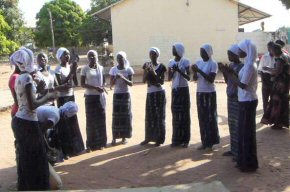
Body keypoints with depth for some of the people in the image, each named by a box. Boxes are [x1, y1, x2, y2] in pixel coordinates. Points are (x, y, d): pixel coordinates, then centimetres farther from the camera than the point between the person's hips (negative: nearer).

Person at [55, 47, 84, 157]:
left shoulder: (71, 67, 6)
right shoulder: (58, 69, -12)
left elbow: (76, 82, 6)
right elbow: (60, 85, -20)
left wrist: (75, 71, -8)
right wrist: (70, 73, -22)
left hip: (71, 96, 7)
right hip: (63, 98, -7)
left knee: (73, 122, 13)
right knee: (64, 124, -3)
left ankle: (73, 147, 24)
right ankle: (65, 150, 3)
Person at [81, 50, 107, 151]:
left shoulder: (101, 68, 6)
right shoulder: (85, 69, -4)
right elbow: (82, 84, -7)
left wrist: (103, 87, -7)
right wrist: (95, 87, -19)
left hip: (100, 96, 3)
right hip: (90, 97, -3)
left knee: (101, 120, 6)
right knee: (90, 120, -1)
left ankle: (100, 142, 17)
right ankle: (90, 144, 6)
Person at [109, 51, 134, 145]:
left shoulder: (129, 69, -2)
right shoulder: (113, 69, 1)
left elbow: (131, 83, -8)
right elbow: (111, 84, -1)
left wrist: (123, 78, -22)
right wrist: (115, 78, -20)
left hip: (126, 94, 0)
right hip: (116, 94, 1)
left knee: (125, 116, 1)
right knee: (116, 116, 0)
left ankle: (124, 137, 10)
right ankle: (114, 137, 4)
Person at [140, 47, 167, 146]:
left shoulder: (161, 66, -4)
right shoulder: (146, 65, 6)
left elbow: (162, 82, -9)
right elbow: (144, 80, 1)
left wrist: (154, 72, -19)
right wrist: (147, 71, -14)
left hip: (159, 93, -3)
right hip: (150, 93, 3)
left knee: (159, 116, 0)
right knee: (149, 116, 8)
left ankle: (159, 139, 7)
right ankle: (148, 137, 18)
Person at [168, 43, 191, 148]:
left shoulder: (185, 61, -5)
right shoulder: (171, 62, 6)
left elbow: (188, 78, -9)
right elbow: (169, 78, 4)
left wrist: (179, 71, -21)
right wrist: (173, 71, -14)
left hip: (184, 90, -4)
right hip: (175, 90, 4)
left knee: (184, 114, 0)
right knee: (175, 115, 4)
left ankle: (185, 140, 5)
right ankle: (176, 139, 11)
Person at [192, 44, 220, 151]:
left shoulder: (213, 64, -9)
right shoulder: (198, 62, 7)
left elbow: (211, 79, -18)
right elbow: (195, 79, 5)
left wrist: (199, 71, -24)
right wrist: (194, 72, -15)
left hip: (209, 93, -5)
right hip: (200, 92, 6)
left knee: (210, 117, 0)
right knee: (202, 118, 6)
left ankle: (210, 142, 6)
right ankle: (204, 142, 13)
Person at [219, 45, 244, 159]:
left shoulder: (241, 67, -14)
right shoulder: (231, 65, 10)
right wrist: (223, 71, 2)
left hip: (238, 99, -8)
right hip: (230, 97, 8)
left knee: (238, 125, -5)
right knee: (231, 124, 13)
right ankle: (233, 149, 23)